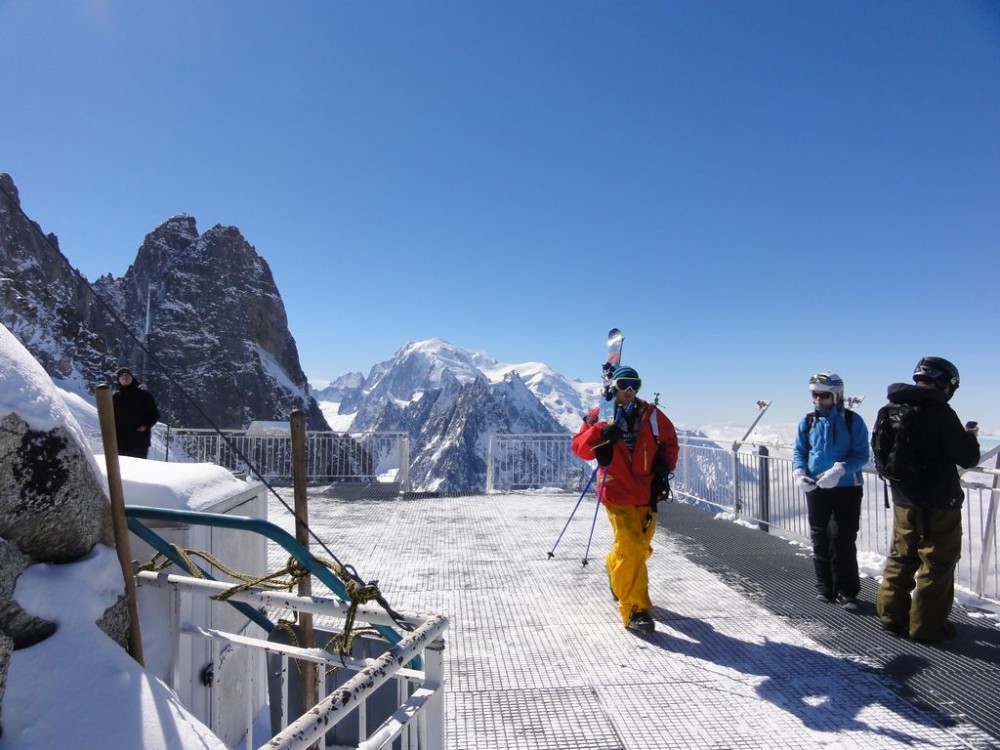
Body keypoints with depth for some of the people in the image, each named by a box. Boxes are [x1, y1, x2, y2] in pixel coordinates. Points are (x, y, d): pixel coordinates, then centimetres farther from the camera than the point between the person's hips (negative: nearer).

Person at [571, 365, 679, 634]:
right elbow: (580, 447, -9)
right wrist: (601, 434, -25)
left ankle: (614, 566, 48)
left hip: (647, 493, 4)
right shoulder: (600, 416, -3)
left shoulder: (651, 415, 3)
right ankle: (635, 610, -3)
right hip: (617, 493, -4)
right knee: (631, 549, -12)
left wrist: (663, 468, 1)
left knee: (641, 547, 17)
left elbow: (669, 441, 16)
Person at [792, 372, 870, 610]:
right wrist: (799, 471, -11)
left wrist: (839, 470, -25)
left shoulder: (853, 421, -7)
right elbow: (798, 451, 8)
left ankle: (846, 591, 8)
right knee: (820, 539, 10)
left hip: (847, 489, -4)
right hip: (816, 490, 4)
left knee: (842, 539, -5)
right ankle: (825, 587, 24)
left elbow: (861, 455, -9)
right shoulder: (807, 422, 3)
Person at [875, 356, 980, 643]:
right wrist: (969, 436, 7)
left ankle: (891, 614, 24)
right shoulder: (939, 412, -18)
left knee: (901, 557, 17)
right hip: (938, 503, -6)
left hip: (903, 500, 6)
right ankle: (927, 626, 12)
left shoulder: (889, 410, 3)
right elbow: (967, 458, -12)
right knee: (938, 564, 6)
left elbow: (879, 452, 13)